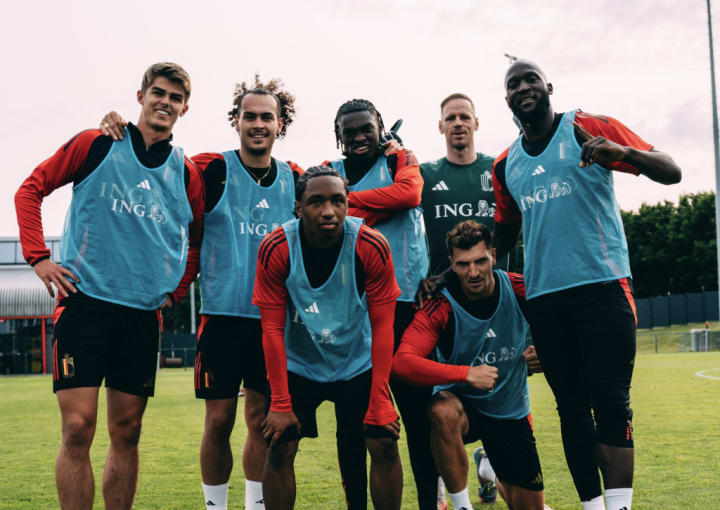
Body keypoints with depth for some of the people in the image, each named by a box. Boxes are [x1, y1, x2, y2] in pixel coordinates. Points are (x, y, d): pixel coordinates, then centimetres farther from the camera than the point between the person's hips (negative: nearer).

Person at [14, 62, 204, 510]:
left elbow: (197, 240, 22)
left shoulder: (186, 174, 10)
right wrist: (38, 256, -3)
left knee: (127, 434, 7)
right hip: (84, 302, -3)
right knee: (78, 429, -9)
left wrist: (176, 291, 11)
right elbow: (31, 190, 6)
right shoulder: (96, 145, 2)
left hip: (144, 315, 3)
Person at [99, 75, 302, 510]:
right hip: (222, 314, -3)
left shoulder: (294, 179, 7)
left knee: (262, 419, 8)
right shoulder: (213, 170, -4)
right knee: (219, 420, 0)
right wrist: (120, 132, -15)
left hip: (272, 318, 3)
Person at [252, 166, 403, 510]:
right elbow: (272, 328, -15)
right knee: (280, 448, -7)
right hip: (298, 364, 0)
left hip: (358, 363, 0)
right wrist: (279, 403, -16)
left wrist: (379, 400, -16)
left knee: (385, 445, -5)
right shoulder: (275, 250, -20)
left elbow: (383, 326, -15)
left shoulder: (373, 247, -21)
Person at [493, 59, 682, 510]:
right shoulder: (506, 165, 15)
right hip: (544, 297, 5)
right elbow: (503, 237, 25)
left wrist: (623, 151, -23)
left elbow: (671, 173, -4)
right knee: (572, 408, 7)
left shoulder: (590, 129, 1)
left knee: (611, 403, -9)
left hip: (602, 285, -5)